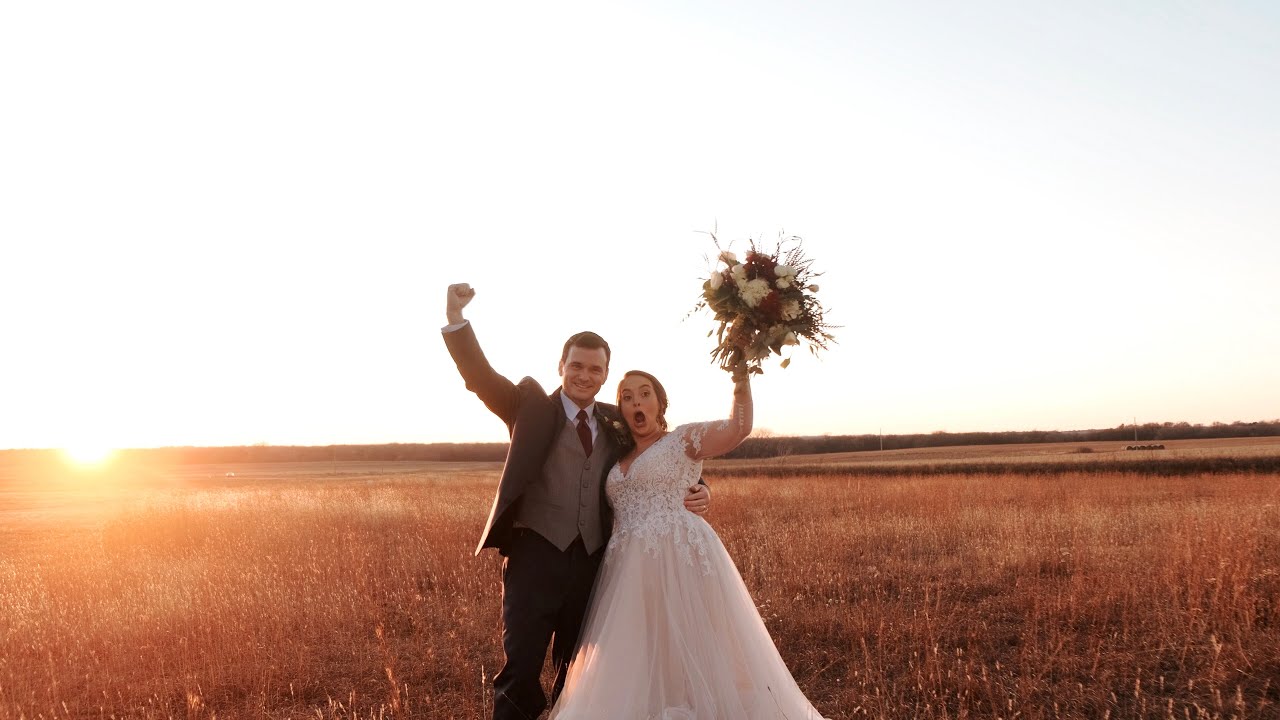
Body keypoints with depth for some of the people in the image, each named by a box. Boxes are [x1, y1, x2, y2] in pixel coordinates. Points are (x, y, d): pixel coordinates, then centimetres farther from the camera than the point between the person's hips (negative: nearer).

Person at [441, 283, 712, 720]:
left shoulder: (616, 422, 10)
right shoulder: (531, 406, 0)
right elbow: (482, 378, -13)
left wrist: (694, 490, -4)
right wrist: (456, 320, -30)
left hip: (593, 561, 4)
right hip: (535, 555, -4)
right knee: (521, 668, -1)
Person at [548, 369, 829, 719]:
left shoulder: (682, 439, 4)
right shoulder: (618, 457, 20)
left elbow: (738, 428, -11)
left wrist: (741, 375, -15)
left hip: (680, 558, -5)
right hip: (629, 568, 6)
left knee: (692, 649, -3)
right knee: (636, 658, 6)